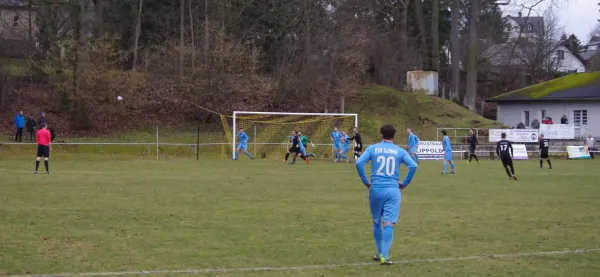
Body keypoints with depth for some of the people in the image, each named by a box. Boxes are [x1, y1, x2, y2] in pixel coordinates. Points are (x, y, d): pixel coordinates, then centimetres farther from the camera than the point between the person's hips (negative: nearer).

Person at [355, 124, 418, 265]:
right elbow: (413, 166, -7)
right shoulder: (399, 151, 4)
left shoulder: (372, 149, 4)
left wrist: (366, 181, 1)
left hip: (376, 189, 1)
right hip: (393, 190, -1)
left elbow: (359, 163, -8)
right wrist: (405, 183, 3)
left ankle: (380, 253, 24)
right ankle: (384, 256, -13)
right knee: (389, 224, -4)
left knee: (376, 222, 18)